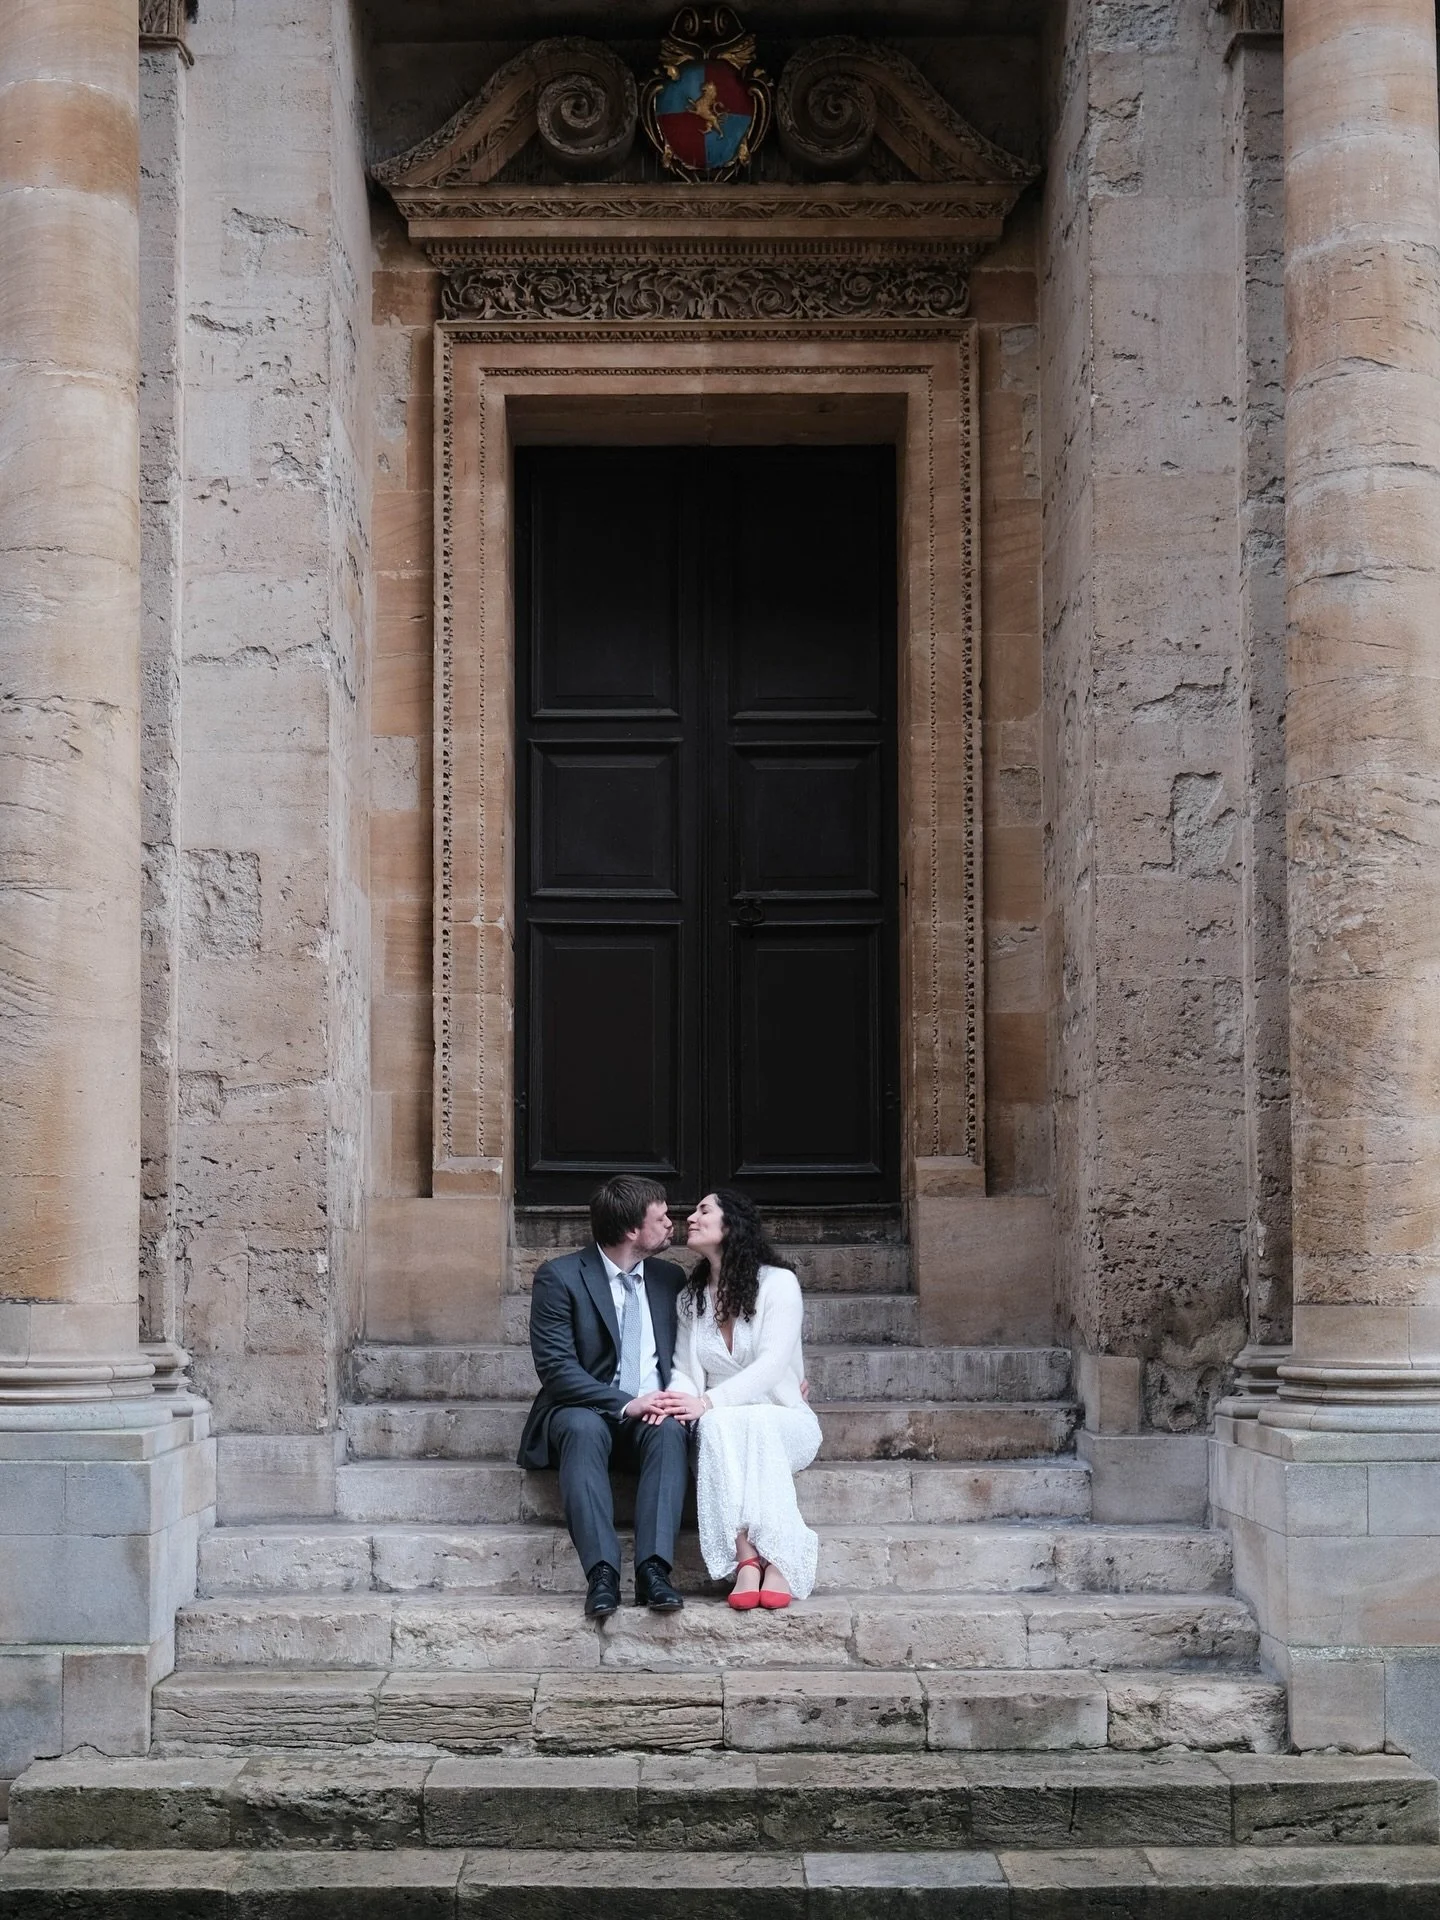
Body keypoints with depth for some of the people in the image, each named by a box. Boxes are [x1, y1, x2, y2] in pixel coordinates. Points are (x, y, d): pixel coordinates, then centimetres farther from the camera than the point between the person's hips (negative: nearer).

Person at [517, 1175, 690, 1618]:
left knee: (670, 1431, -32)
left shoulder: (671, 1278, 11)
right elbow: (555, 1366, -13)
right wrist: (625, 1403, -23)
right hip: (585, 1411, -3)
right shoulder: (559, 1277, -5)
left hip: (650, 1415, 3)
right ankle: (601, 1572, -45)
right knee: (583, 1428, -38)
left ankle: (653, 1568, -42)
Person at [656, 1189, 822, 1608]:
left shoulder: (778, 1283, -2)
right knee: (715, 1426, -35)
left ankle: (777, 1561, -44)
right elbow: (684, 1370, 9)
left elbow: (772, 1365, -14)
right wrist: (675, 1398, -17)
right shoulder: (691, 1298, 16)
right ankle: (747, 1557, -45)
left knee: (752, 1424, -38)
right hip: (723, 1425, 3)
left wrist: (707, 1401, -26)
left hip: (781, 1421, -3)